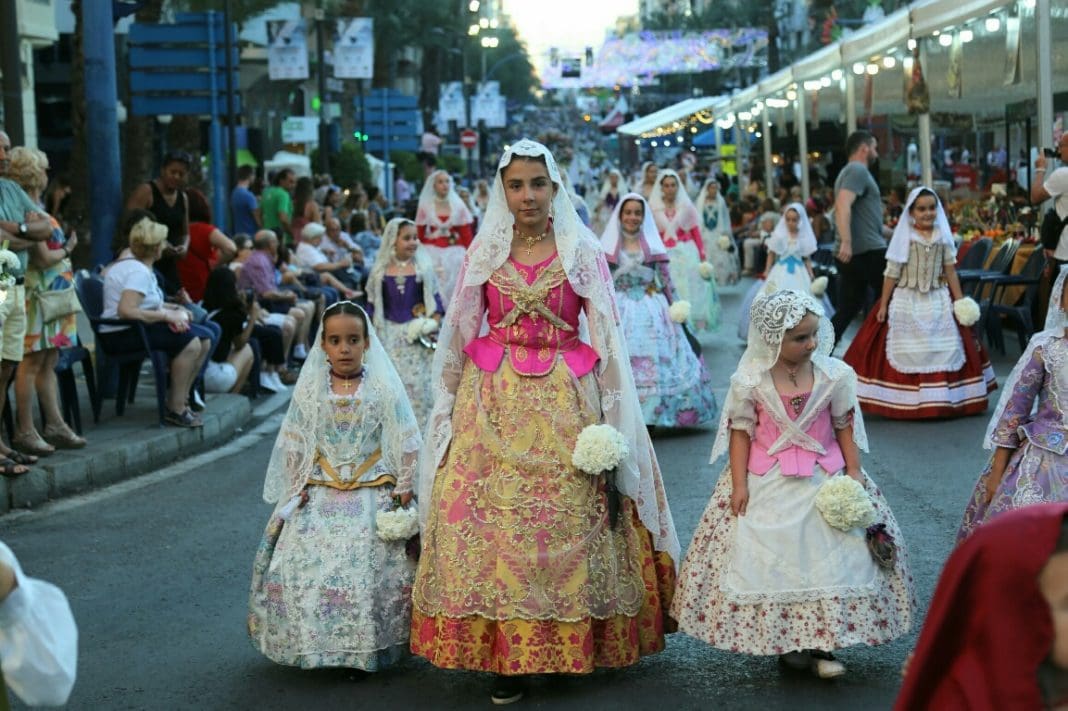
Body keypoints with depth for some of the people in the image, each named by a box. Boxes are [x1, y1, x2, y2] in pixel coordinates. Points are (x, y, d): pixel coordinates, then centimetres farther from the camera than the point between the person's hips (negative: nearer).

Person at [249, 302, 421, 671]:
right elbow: (293, 444, 9)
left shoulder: (384, 388, 1)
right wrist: (297, 487, 1)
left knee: (370, 565, -14)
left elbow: (406, 443, 2)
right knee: (301, 564, -9)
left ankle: (367, 649, -3)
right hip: (320, 494, 2)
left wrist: (404, 486, -4)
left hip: (372, 493, -2)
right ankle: (311, 644, 6)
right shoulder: (310, 389, 6)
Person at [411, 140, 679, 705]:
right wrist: (450, 403, 8)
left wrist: (611, 421, -3)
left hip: (565, 400, -1)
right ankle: (504, 655, 3)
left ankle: (572, 644, 12)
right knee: (493, 518, -3)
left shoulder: (583, 252, 2)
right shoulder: (484, 252, 7)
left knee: (566, 520, -1)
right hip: (494, 400, 1)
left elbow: (605, 336, 2)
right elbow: (459, 333, 11)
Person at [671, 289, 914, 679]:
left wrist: (853, 474, -1)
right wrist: (739, 484, -7)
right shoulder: (750, 380, -11)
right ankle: (786, 641, 17)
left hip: (824, 479, 1)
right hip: (766, 484, -1)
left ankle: (821, 643, 9)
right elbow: (740, 431, -4)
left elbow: (845, 426, 3)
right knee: (771, 558, 3)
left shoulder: (834, 375, -7)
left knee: (829, 555, -1)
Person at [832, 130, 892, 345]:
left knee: (848, 309, 10)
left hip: (854, 254, 9)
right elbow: (843, 205, -26)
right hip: (869, 252, -9)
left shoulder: (852, 172, 24)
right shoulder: (858, 170, -8)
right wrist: (846, 242, -35)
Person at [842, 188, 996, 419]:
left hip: (938, 302, 3)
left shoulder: (943, 236, 2)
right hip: (907, 303, -3)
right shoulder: (904, 236, -7)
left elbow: (950, 271, 6)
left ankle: (943, 400, 13)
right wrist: (883, 305, -6)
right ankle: (904, 403, 6)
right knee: (906, 353, -1)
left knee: (944, 351, 4)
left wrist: (960, 300, 1)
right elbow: (892, 274, -5)